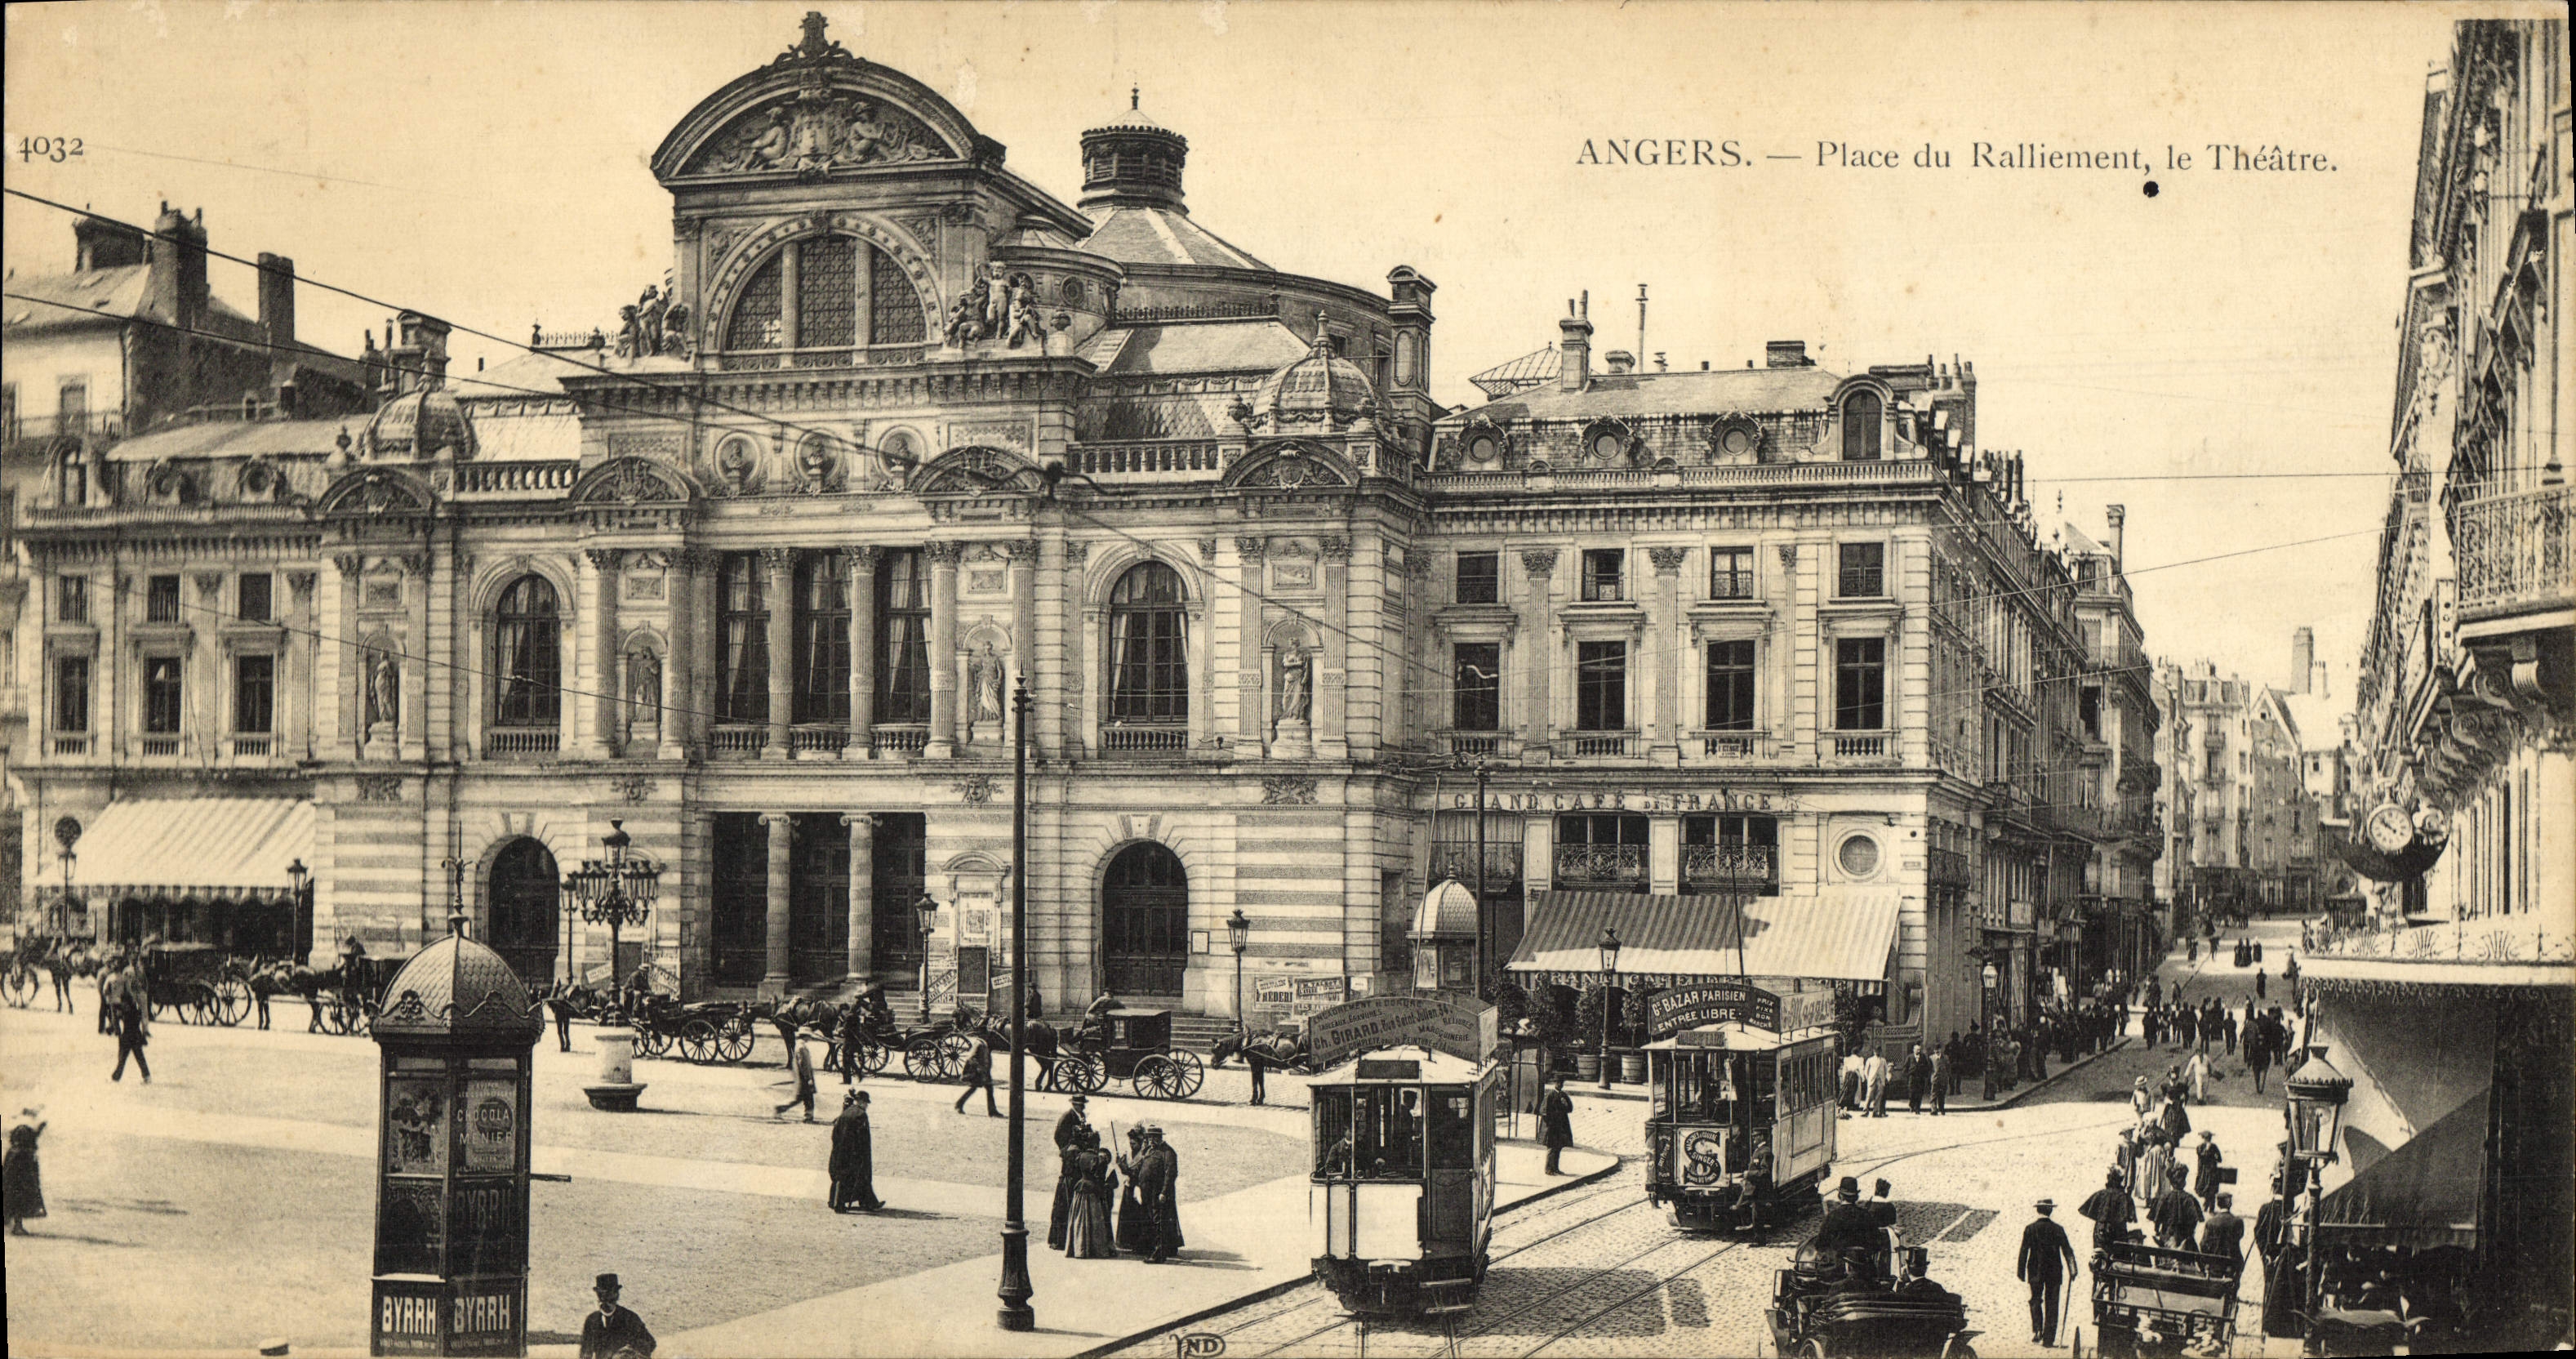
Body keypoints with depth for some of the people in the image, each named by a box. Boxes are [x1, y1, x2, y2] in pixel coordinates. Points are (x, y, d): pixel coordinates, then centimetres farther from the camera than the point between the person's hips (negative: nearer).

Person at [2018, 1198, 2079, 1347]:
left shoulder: (2030, 1229, -5)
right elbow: (2067, 1251, -1)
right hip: (2054, 1273, 0)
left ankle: (2037, 1331, -3)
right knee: (2051, 1304, 6)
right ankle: (2048, 1339, 4)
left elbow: (2024, 1251, -3)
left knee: (2036, 1301, 14)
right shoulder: (2058, 1229, -4)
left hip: (2035, 1272, 0)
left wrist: (2021, 1272, 3)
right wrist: (2072, 1271, 6)